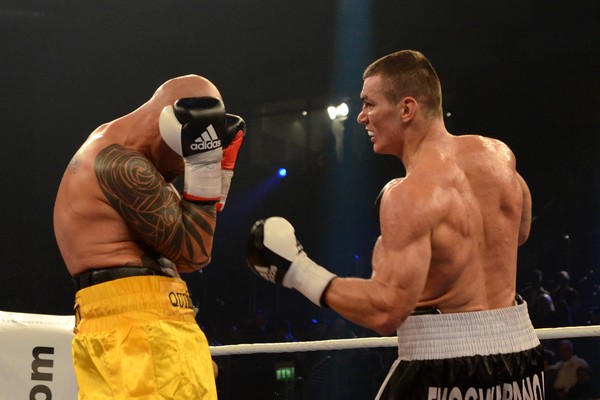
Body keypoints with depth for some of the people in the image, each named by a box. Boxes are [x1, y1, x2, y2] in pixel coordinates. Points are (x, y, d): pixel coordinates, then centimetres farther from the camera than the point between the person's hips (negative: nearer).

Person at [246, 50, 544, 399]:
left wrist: (298, 272, -15)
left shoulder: (411, 195, -18)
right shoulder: (497, 155, 3)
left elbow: (385, 311, -24)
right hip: (519, 347, 7)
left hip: (448, 363, -7)